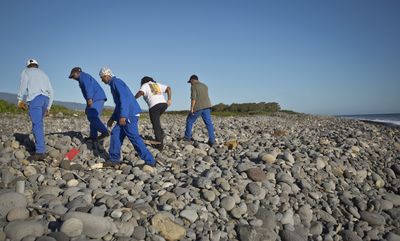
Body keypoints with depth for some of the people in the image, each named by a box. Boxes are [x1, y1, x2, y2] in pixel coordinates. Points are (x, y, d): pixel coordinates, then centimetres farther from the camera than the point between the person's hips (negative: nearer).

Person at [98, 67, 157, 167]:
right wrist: (112, 118, 30)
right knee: (116, 134, 9)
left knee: (134, 137, -9)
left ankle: (150, 161, -5)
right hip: (126, 115, 10)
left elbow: (124, 98, -21)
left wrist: (123, 116, -27)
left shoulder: (116, 82, -7)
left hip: (130, 115, -10)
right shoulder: (114, 84, 24)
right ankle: (114, 159, 15)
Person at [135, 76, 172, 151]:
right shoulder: (157, 84, 27)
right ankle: (161, 133, 13)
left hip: (154, 106, -6)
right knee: (156, 120, 30)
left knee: (156, 125, 0)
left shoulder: (144, 85, 11)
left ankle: (160, 145, 0)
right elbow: (168, 88, 18)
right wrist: (169, 99, 14)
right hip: (163, 104, 6)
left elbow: (141, 92, -9)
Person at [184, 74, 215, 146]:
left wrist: (192, 108, -14)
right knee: (209, 123, 0)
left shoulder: (194, 86, -3)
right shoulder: (205, 86, 19)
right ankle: (212, 141, -7)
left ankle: (187, 137, 21)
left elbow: (193, 98, -14)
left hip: (198, 107, -6)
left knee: (190, 121, 13)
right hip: (207, 107, 6)